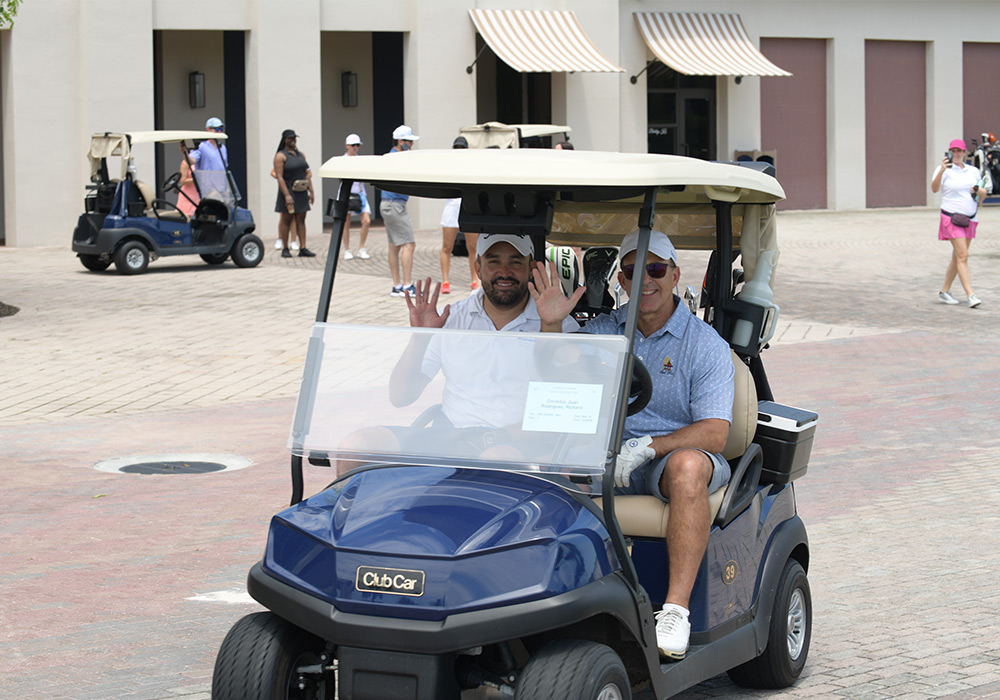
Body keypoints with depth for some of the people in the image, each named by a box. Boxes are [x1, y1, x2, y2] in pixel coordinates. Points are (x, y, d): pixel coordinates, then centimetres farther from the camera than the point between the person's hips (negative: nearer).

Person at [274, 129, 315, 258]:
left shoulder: (300, 154, 14)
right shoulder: (280, 156, -7)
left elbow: (307, 174, 16)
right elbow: (279, 176, -15)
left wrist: (311, 191, 8)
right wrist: (286, 195, -22)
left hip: (301, 192, 6)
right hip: (288, 190, -6)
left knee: (301, 220, 3)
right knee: (286, 220, 0)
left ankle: (303, 248, 1)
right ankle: (285, 249, 5)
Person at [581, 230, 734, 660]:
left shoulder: (707, 345, 0)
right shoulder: (599, 332, 12)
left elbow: (715, 432, -12)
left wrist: (648, 446, -26)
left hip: (674, 452, -3)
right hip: (607, 457, 4)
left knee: (688, 465, -39)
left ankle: (676, 608, -42)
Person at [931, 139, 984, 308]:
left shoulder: (973, 171, 11)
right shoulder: (945, 170, -5)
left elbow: (983, 192, 20)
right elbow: (934, 189, -21)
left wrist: (980, 191, -4)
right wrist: (942, 170, -36)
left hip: (969, 219, 6)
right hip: (952, 218, -6)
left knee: (957, 257, 10)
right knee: (962, 256, -14)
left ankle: (944, 292, 21)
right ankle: (970, 295, -19)